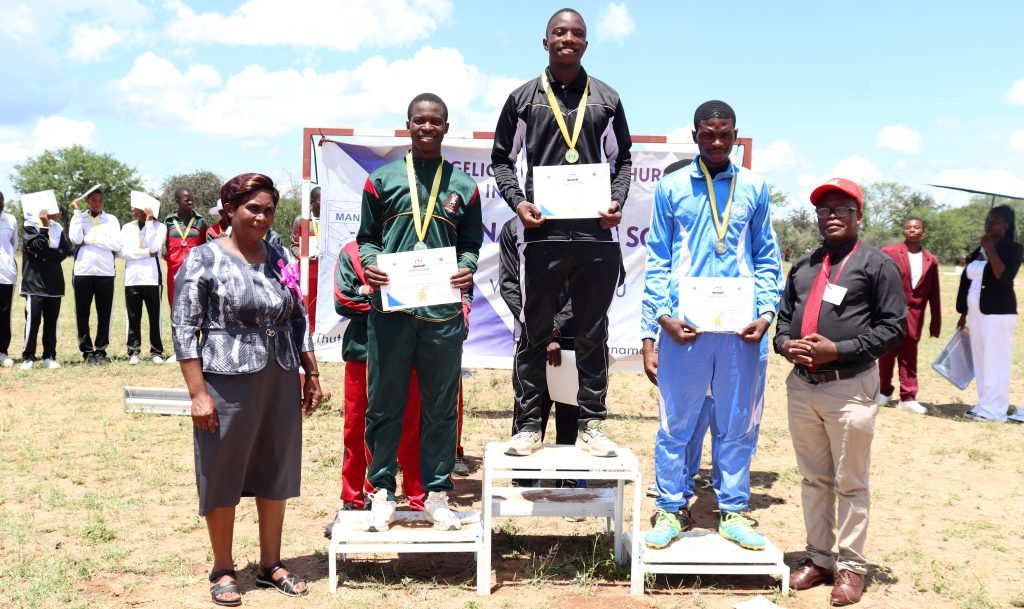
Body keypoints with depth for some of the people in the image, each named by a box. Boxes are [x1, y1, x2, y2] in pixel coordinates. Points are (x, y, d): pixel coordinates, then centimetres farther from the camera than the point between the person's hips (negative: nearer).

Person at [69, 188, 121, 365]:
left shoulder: (111, 220, 8)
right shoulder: (79, 218, 9)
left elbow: (117, 245, -5)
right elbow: (75, 239, -10)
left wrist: (89, 240, -7)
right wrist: (77, 212, -5)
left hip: (105, 272, 0)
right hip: (83, 271, 0)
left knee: (104, 314, 2)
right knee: (82, 314, 2)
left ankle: (100, 350, 11)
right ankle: (87, 351, 11)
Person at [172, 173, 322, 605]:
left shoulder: (282, 258, 8)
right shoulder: (204, 260, -7)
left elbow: (299, 322, 14)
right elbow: (184, 330, -9)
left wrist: (312, 375, 12)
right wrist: (198, 393, -14)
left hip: (281, 382, 5)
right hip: (228, 382, -5)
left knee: (275, 473, 12)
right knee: (223, 476, 6)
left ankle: (270, 565, 26)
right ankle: (223, 570, 23)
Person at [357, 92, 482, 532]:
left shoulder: (463, 187, 12)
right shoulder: (382, 180, 9)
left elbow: (471, 243, 15)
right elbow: (366, 237, 11)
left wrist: (468, 269, -6)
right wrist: (368, 264, -9)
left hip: (443, 313, 1)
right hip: (390, 310, -1)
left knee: (441, 409, 7)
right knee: (384, 406, 4)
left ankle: (437, 494, 19)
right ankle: (382, 492, 17)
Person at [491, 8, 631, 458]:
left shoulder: (607, 99, 12)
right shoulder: (524, 98, 9)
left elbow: (622, 159, 17)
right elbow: (501, 159, 11)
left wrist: (617, 202, -1)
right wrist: (517, 202, -5)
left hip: (597, 232, 1)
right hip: (542, 231, -1)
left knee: (593, 334, 6)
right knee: (534, 333, 4)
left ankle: (591, 424, 15)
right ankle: (529, 425, 13)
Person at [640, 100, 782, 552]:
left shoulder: (754, 188, 10)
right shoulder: (671, 188, 6)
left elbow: (768, 257, 12)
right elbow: (657, 262, 4)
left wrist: (766, 312, -1)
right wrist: (660, 318, -6)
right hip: (683, 326, -1)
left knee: (737, 424, 8)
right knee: (676, 423, 4)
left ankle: (732, 511, 20)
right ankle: (672, 510, 17)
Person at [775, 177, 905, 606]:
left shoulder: (877, 264, -2)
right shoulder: (803, 266, 17)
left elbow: (893, 326, -7)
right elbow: (784, 316, 20)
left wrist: (838, 350, -16)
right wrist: (784, 343, -3)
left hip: (850, 386, -6)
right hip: (801, 384, 6)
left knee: (851, 483, 3)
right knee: (814, 479, 14)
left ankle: (851, 566, 13)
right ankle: (819, 559, 25)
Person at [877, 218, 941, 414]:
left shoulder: (931, 260, 7)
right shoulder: (889, 252, -4)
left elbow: (934, 294, 9)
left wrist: (936, 322, 8)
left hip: (914, 315, 2)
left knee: (909, 357, 6)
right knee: (887, 354, 9)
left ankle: (908, 398, 11)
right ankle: (884, 392, 24)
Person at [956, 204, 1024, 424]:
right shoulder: (978, 250, 14)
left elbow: (1004, 277, -21)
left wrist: (991, 250, -21)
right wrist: (964, 314, 16)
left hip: (998, 313, -7)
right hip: (976, 313, 7)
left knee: (995, 362, -7)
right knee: (980, 361, 9)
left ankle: (994, 410, -4)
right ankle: (985, 405, 15)